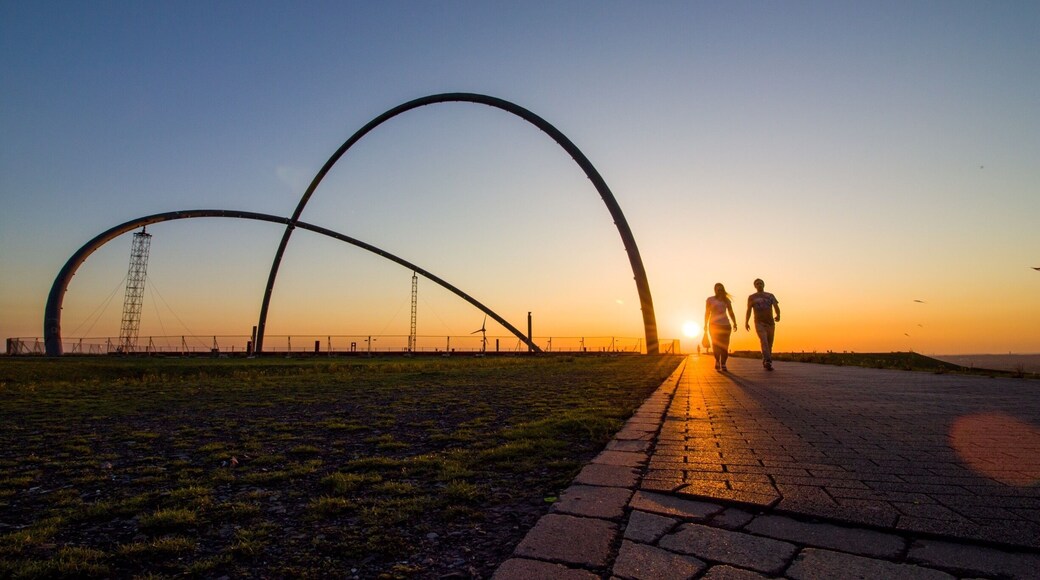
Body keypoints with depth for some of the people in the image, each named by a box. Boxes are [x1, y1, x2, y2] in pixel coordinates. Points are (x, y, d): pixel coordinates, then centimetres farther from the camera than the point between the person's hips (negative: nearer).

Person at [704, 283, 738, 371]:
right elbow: (707, 313, 5)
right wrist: (706, 325, -2)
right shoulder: (710, 299, 7)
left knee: (725, 345, -4)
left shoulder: (726, 300, 15)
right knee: (716, 345, -14)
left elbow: (731, 313, 14)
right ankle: (717, 361, -3)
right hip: (714, 325, -2)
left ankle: (723, 364, 1)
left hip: (725, 325, 3)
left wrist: (734, 323, 2)